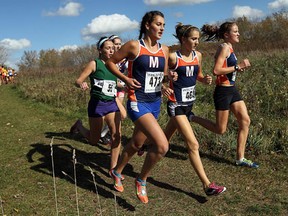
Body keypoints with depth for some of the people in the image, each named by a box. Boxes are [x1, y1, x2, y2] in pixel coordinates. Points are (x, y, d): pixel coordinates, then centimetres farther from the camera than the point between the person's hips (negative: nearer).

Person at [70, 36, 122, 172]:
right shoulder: (94, 64, -4)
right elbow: (78, 81, -9)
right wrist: (82, 84, -30)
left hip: (112, 104, 5)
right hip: (97, 104, -5)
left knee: (117, 135, -10)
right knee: (94, 141, 6)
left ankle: (113, 168, 1)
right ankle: (79, 126, 35)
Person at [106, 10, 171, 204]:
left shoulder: (164, 49, 6)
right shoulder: (134, 46, -11)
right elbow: (110, 62, -1)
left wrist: (170, 76, -5)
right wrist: (125, 79, -13)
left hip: (155, 103, 7)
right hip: (138, 103, -7)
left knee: (137, 143, 21)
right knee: (162, 145, -21)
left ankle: (117, 172, 47)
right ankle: (141, 180, 4)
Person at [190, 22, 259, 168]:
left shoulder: (229, 48, 13)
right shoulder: (224, 47, -15)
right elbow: (216, 70, -26)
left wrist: (239, 68, 8)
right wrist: (237, 67, -21)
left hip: (232, 90, 9)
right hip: (223, 91, -9)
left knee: (245, 121, 6)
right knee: (220, 129, 0)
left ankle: (240, 158, 14)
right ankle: (192, 118, 17)